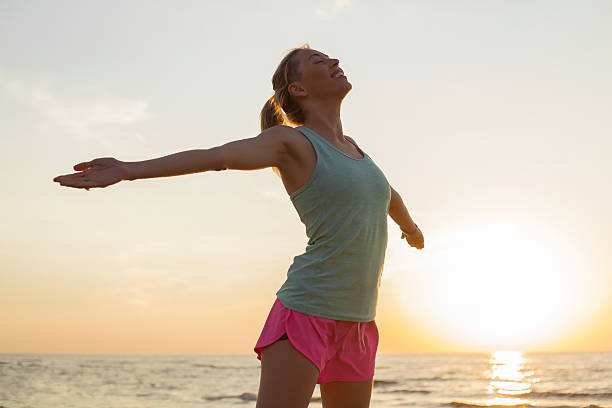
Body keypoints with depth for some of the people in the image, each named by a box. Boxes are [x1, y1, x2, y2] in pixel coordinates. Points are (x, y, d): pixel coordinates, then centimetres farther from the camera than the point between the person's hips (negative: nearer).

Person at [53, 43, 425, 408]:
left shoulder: (350, 145, 17)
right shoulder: (289, 140, -4)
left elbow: (389, 195, 38)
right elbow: (215, 156, -20)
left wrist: (411, 226, 58)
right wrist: (127, 170, -34)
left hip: (357, 325, 7)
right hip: (307, 312, -7)